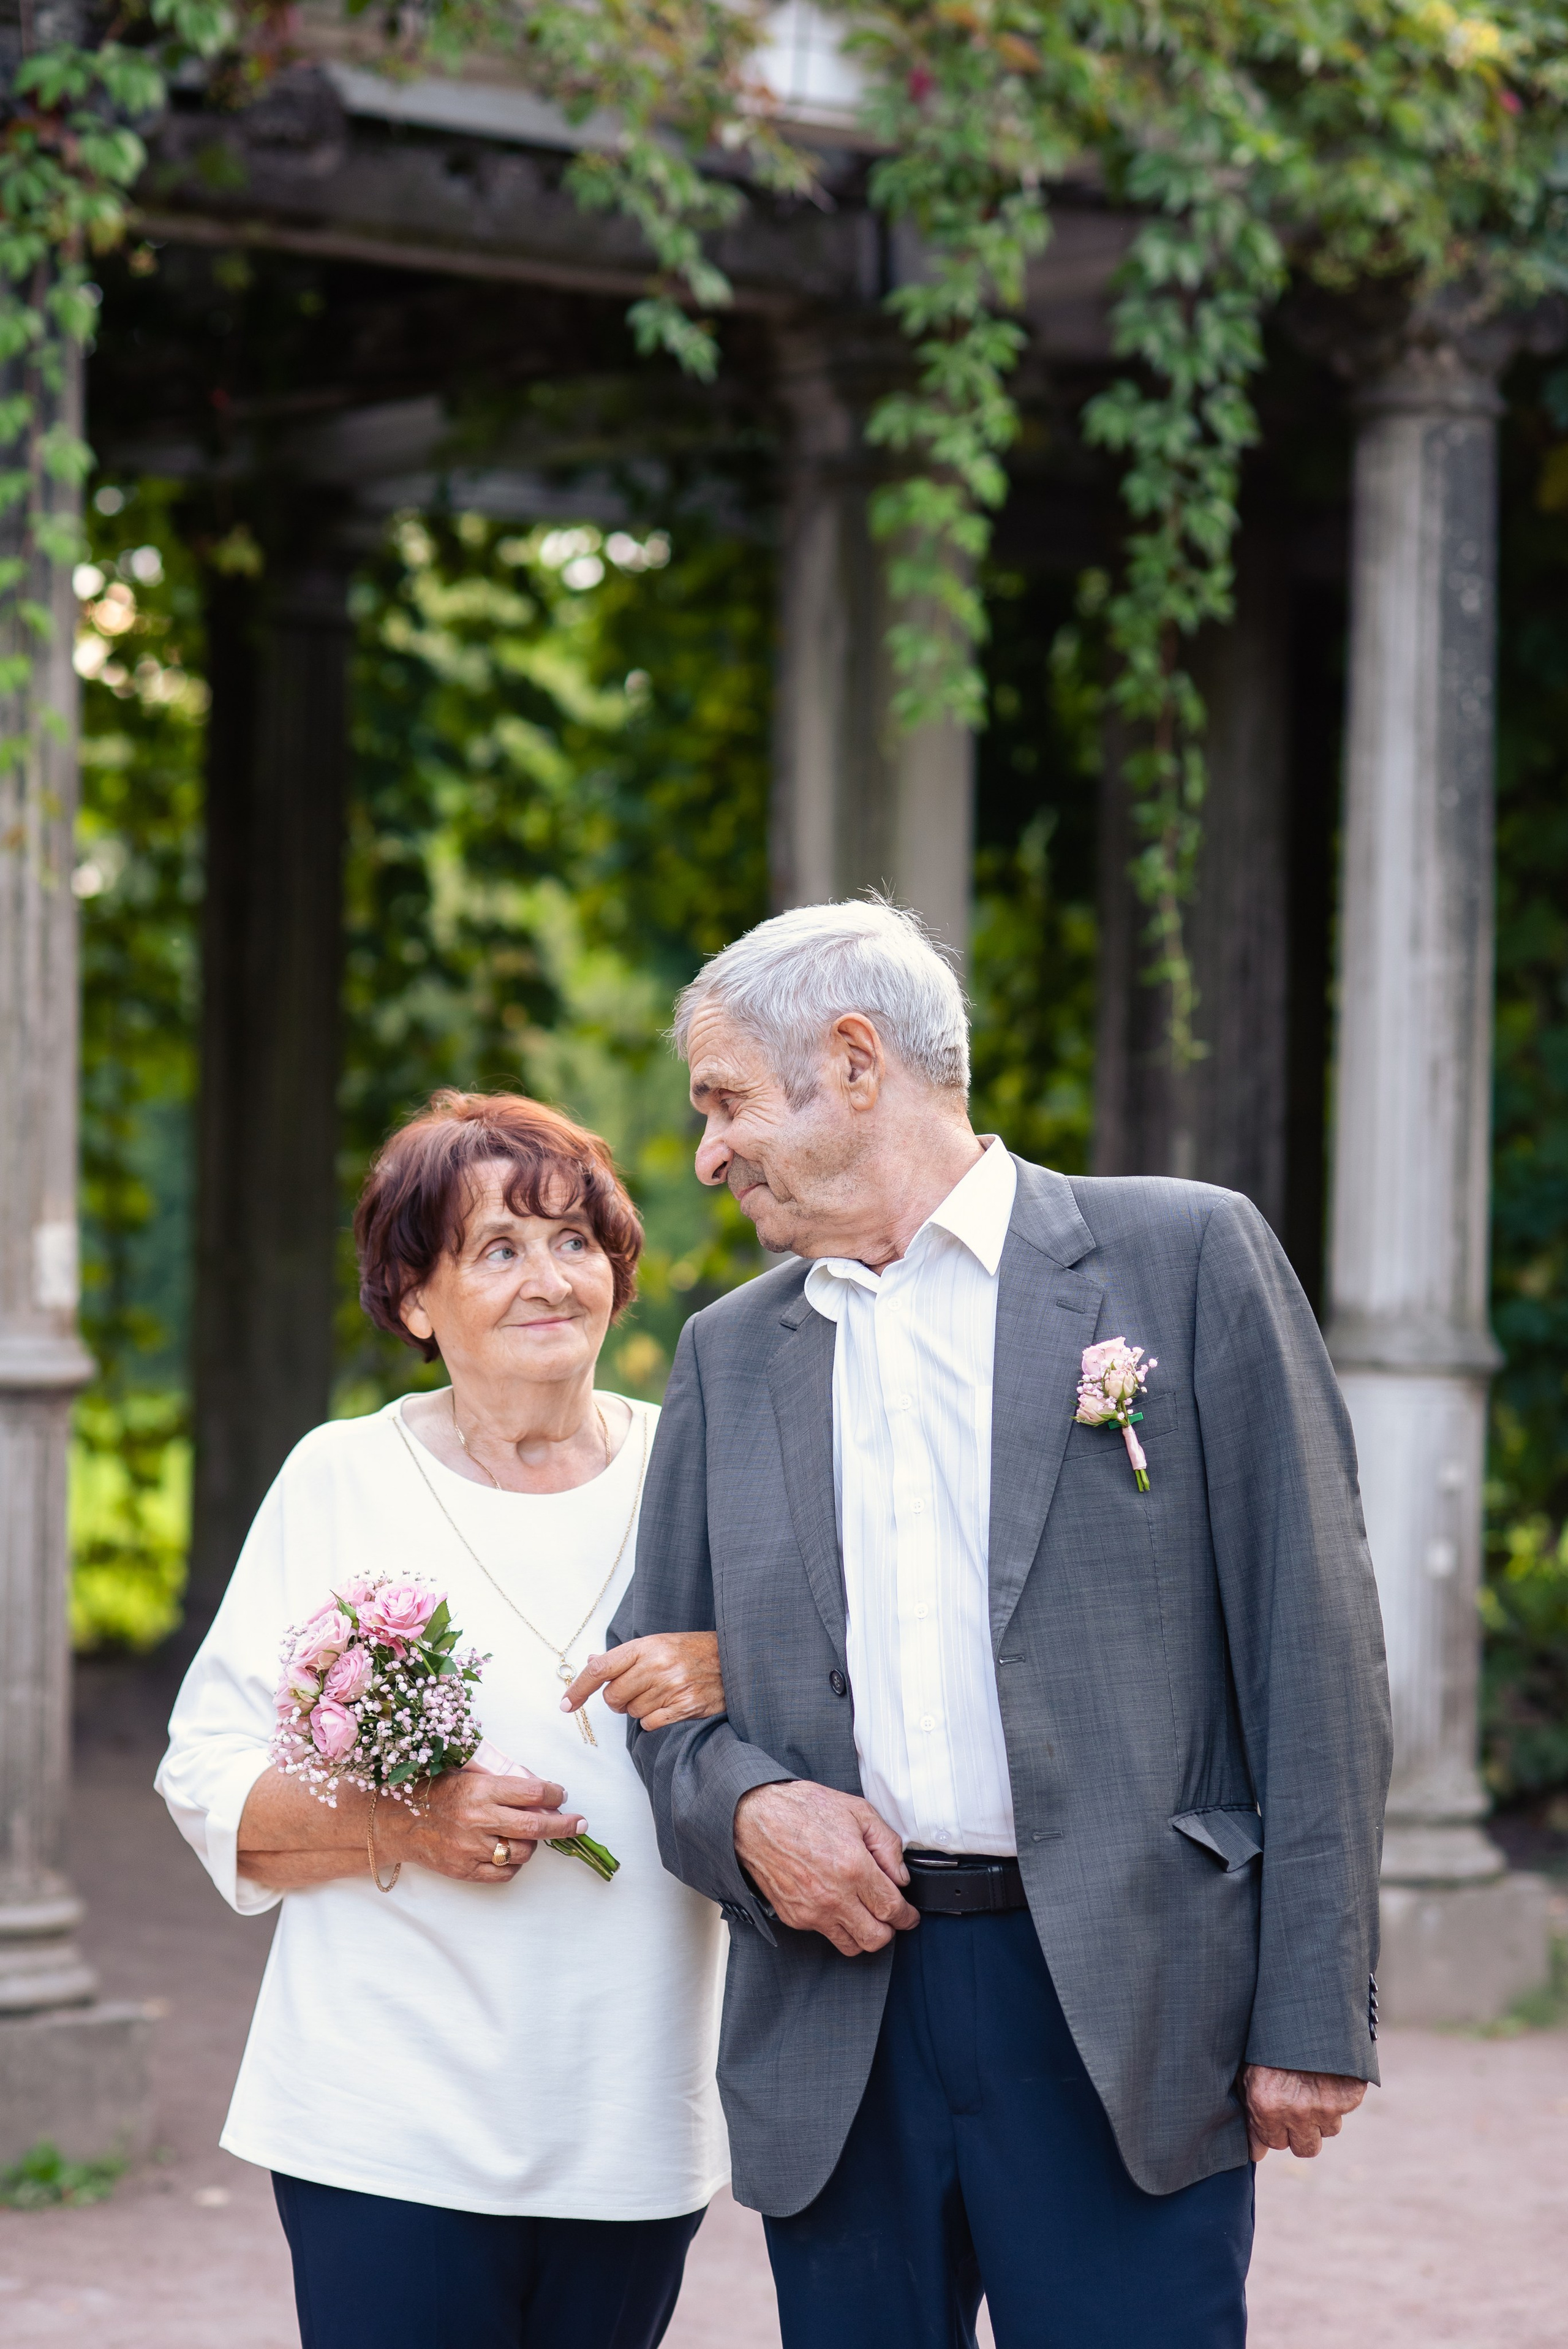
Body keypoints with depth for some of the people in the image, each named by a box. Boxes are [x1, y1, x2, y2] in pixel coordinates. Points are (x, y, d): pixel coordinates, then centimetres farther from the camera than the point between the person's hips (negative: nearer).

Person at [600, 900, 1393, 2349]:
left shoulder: (1189, 1257, 1)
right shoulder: (731, 1352, 15)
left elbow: (1311, 1646, -2)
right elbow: (659, 1677, 19)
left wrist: (1315, 2012, -8)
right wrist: (743, 1808, -5)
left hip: (1124, 2018, -4)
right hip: (835, 2034, 4)